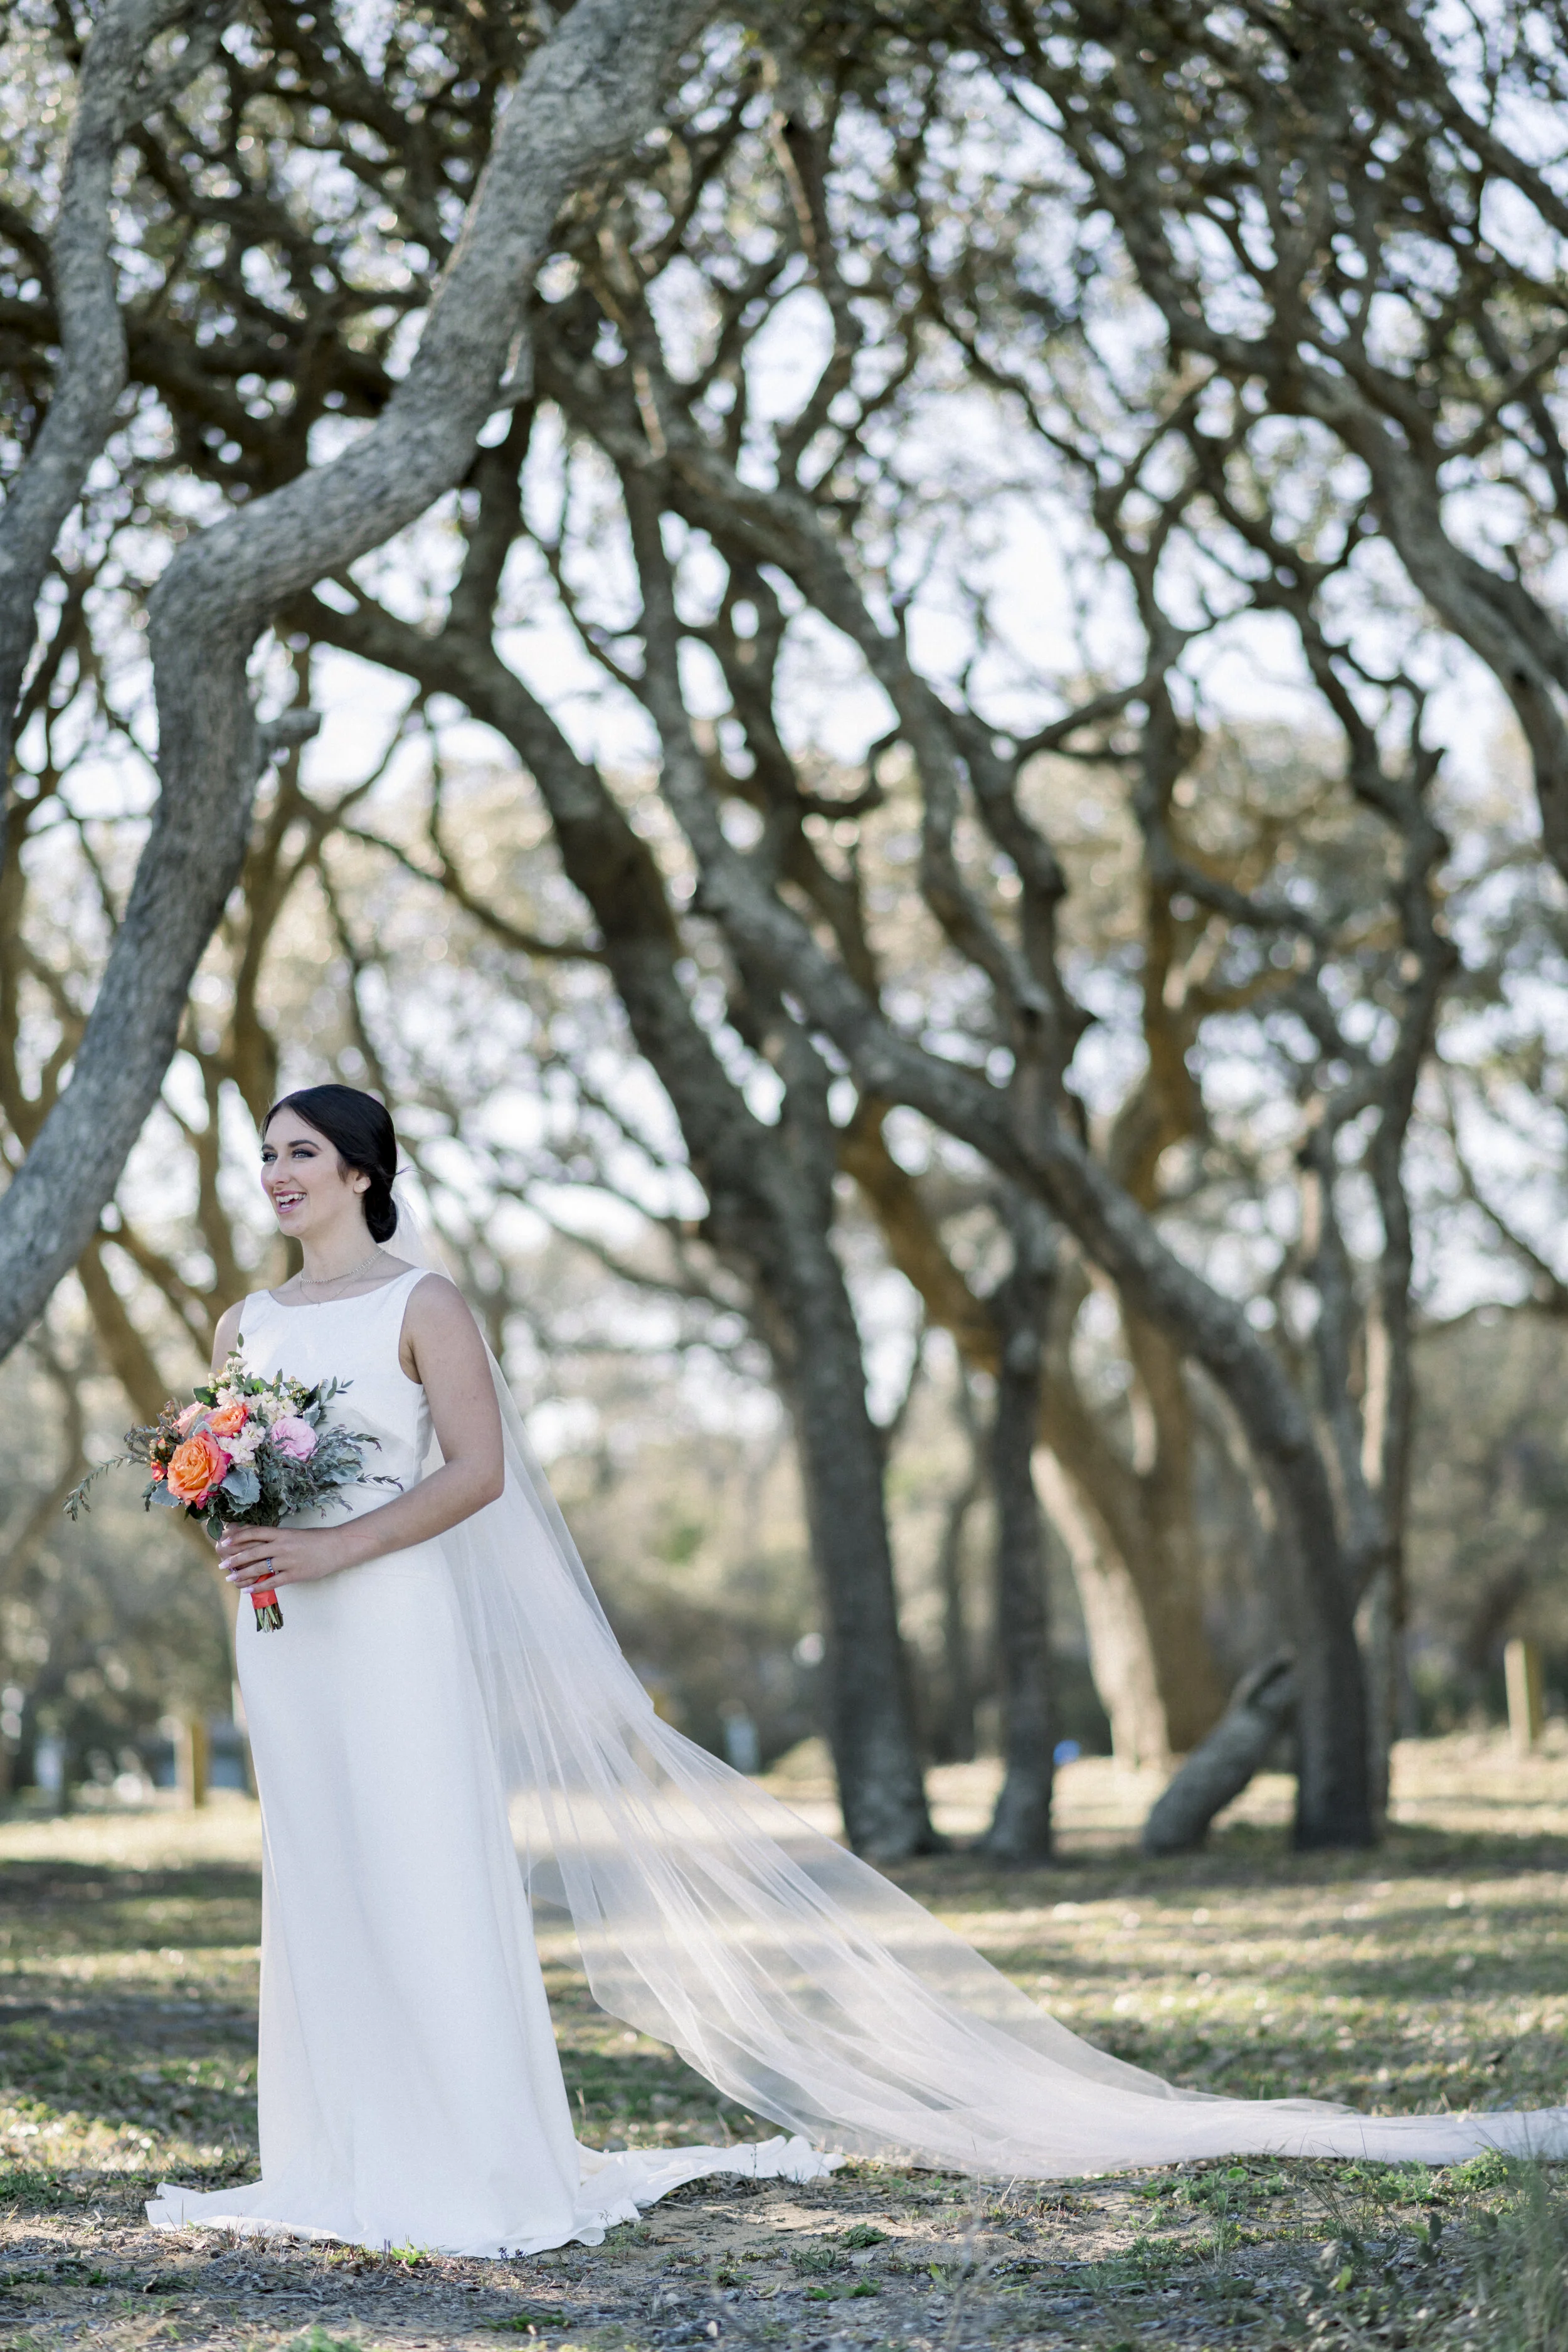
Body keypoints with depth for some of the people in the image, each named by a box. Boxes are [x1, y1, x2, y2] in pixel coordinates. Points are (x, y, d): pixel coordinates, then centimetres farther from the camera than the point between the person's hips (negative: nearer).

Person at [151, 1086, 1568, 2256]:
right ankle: (348, 2161, 14)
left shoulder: (420, 1303, -6)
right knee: (319, 1897, 8)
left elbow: (477, 1471, -14)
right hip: (289, 1644, 7)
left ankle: (480, 2171, -3)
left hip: (398, 1625, -7)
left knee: (426, 1882, -7)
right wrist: (232, 1526, 0)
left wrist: (333, 1549, -20)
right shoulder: (247, 1328, 15)